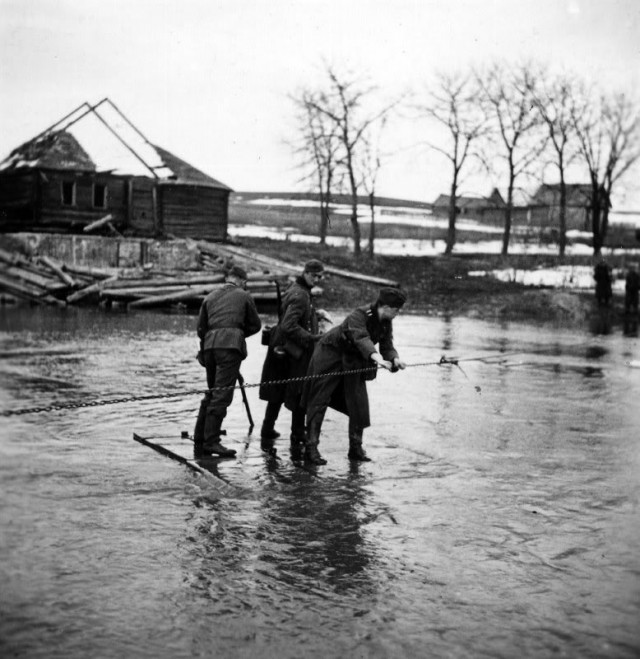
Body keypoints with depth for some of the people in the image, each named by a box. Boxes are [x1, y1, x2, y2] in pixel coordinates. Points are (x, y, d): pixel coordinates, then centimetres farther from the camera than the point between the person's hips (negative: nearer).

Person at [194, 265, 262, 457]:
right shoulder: (244, 296, 10)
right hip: (230, 345, -5)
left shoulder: (210, 297, 21)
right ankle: (211, 441, -13)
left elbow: (201, 327, 19)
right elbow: (255, 325, 14)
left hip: (209, 345, 5)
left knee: (211, 393, 15)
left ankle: (199, 440, 16)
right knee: (222, 394, -8)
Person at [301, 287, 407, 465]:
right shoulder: (359, 315, -30)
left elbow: (387, 346, -10)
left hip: (353, 361, 7)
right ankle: (310, 448, -4)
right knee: (319, 400, -6)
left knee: (359, 403, 3)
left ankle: (355, 448, 13)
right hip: (331, 355, -7)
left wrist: (394, 359, -33)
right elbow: (361, 338, -46)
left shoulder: (386, 323, -6)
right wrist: (376, 357, -63)